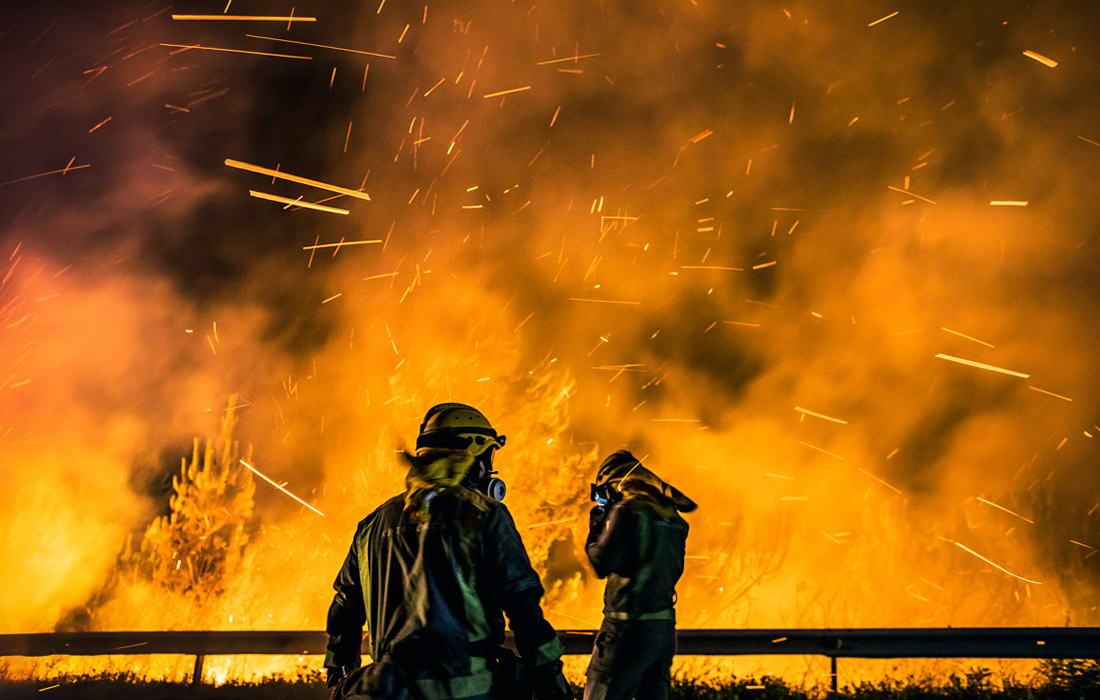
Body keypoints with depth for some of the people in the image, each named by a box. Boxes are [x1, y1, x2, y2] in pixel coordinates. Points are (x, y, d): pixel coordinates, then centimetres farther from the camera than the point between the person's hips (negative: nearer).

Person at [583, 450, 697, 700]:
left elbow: (602, 562, -12)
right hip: (665, 628, 8)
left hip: (629, 628, -8)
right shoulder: (671, 516, 14)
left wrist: (596, 528, 6)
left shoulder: (627, 510, -10)